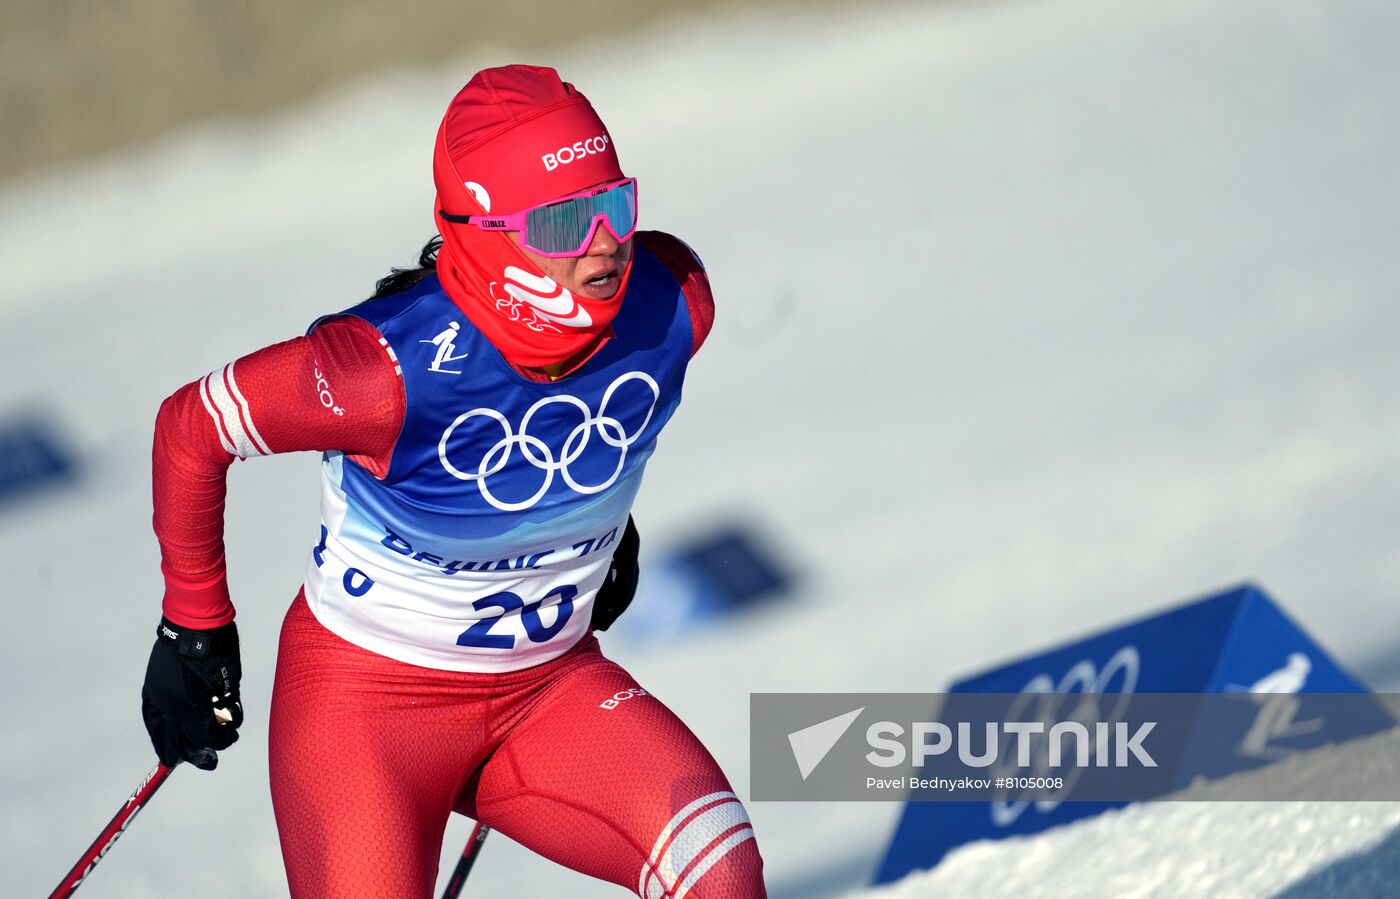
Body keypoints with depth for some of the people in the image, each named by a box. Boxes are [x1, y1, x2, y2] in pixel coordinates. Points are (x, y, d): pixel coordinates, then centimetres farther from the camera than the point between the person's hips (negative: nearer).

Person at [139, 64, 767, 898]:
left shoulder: (672, 301, -15)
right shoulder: (393, 369, -29)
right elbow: (191, 429, -13)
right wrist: (195, 624, -3)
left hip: (551, 687, 3)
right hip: (369, 693, -3)